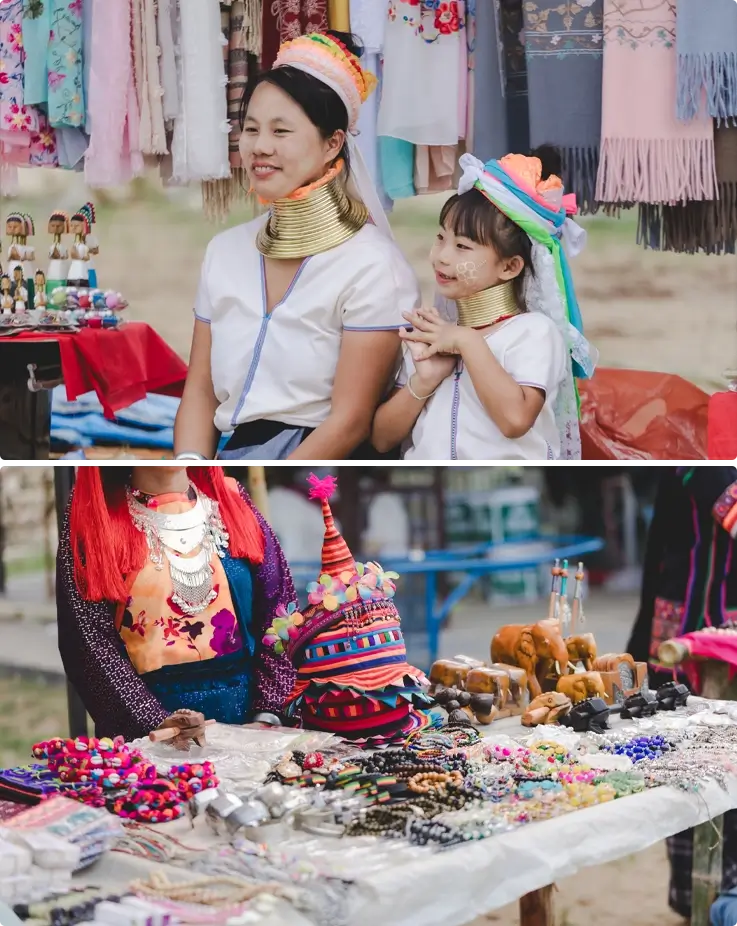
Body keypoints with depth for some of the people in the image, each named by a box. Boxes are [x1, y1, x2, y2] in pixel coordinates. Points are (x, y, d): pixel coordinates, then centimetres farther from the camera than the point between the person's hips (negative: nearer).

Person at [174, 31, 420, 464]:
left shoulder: (371, 265, -8)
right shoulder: (225, 251, 10)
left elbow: (349, 422, -12)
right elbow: (200, 390, 10)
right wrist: (190, 463, -8)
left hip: (323, 459, -5)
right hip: (233, 451, 5)